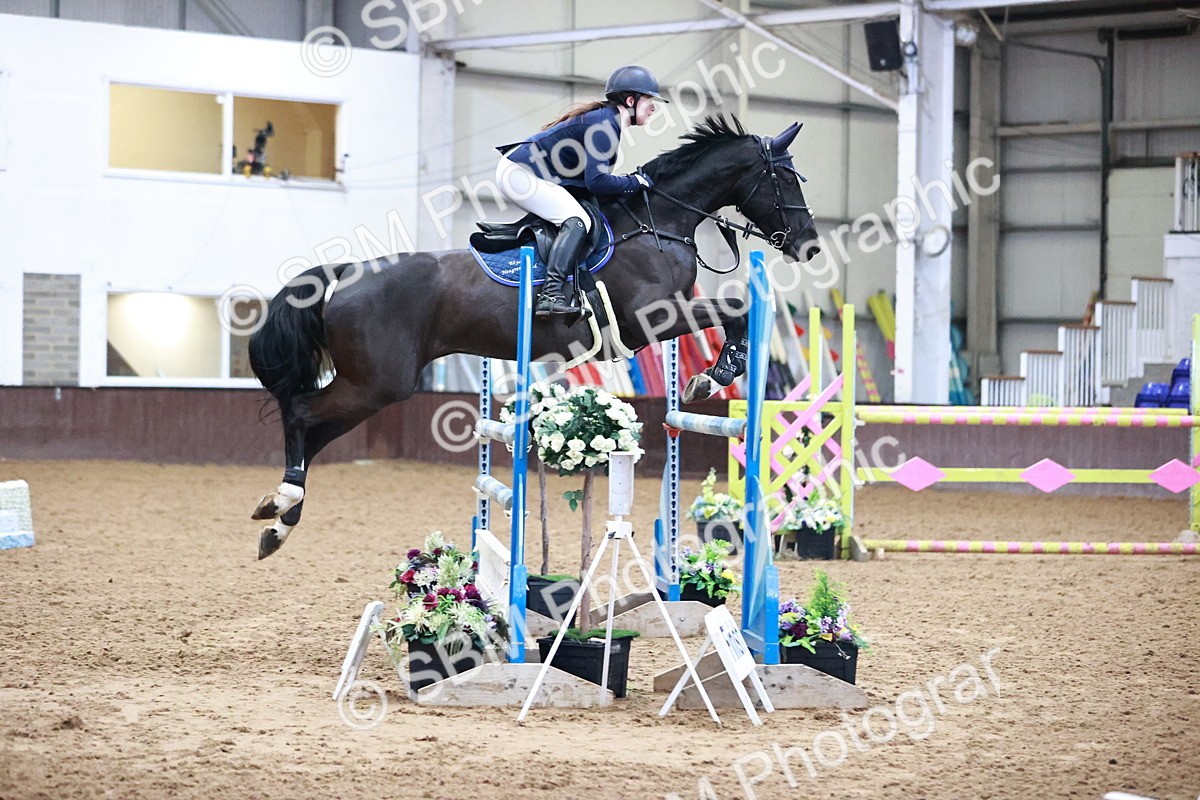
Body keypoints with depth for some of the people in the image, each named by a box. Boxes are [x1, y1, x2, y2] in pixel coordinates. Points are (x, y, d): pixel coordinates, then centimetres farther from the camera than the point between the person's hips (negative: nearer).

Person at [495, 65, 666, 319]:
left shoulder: (607, 120, 14)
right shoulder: (604, 124, -17)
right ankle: (551, 295, -33)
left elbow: (595, 177, 16)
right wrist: (635, 182, -11)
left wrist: (634, 182, 9)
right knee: (577, 221, -22)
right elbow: (597, 182, -24)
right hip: (519, 172, -11)